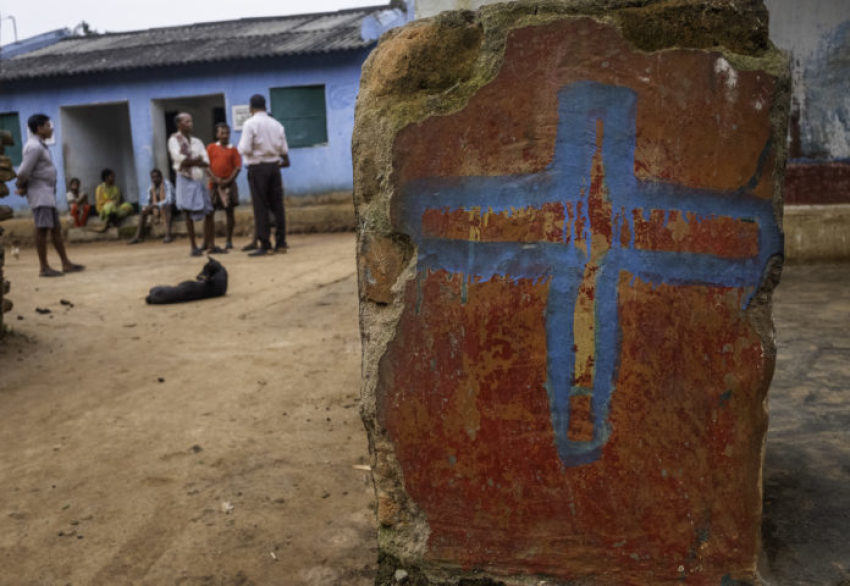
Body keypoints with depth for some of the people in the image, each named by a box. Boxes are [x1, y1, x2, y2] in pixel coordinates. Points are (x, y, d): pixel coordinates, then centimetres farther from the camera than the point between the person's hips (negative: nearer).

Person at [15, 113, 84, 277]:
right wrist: (21, 187, -4)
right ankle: (44, 268, -2)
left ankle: (66, 263, 16)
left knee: (56, 228, 11)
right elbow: (23, 172, -20)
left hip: (48, 194, 10)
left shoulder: (41, 146, 17)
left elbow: (24, 172, 19)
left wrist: (21, 187, 8)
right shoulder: (34, 147, -14)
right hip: (39, 194, -10)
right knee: (42, 229, -6)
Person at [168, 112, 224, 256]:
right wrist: (197, 160, -6)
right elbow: (179, 158, -15)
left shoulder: (197, 141, 15)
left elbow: (206, 162, 4)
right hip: (186, 180, -5)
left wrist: (190, 161, -12)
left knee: (209, 213, 1)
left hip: (199, 180, 5)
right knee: (189, 214, -3)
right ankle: (193, 247, 3)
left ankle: (210, 245, 6)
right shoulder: (174, 139, 0)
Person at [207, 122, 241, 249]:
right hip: (214, 183, 0)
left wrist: (229, 180, -14)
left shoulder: (233, 149, 5)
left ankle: (229, 240, 8)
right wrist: (215, 178, -12)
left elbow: (238, 166, -1)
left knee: (229, 212, 1)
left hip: (228, 183, 0)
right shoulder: (211, 147, 6)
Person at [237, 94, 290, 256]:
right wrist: (285, 161, 30)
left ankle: (264, 245, -1)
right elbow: (284, 150, 10)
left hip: (257, 167, -4)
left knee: (260, 206, -1)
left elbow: (245, 149, -15)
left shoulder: (250, 124, -8)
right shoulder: (276, 124, 7)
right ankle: (280, 242, 10)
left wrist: (240, 146, 7)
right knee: (277, 204, 8)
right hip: (274, 166, 5)